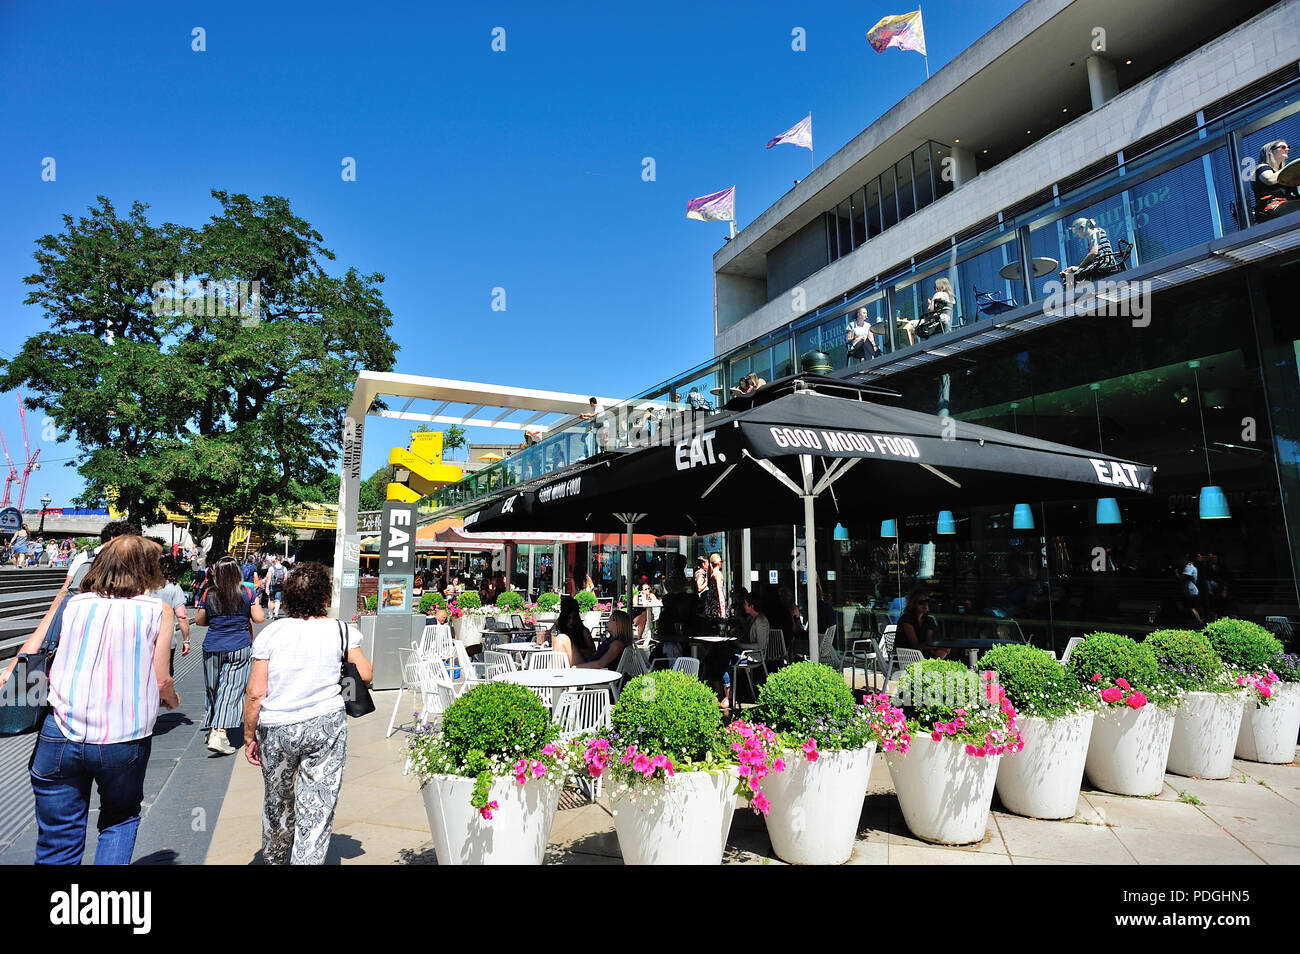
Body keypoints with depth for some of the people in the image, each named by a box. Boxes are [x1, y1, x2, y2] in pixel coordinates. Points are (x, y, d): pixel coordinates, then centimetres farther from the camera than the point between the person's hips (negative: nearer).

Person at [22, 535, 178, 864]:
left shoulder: (72, 604, 3)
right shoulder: (158, 611, -4)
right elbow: (160, 681, -3)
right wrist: (172, 699, 16)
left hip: (61, 737, 2)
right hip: (124, 739, -2)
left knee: (58, 843, 13)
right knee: (121, 819, 24)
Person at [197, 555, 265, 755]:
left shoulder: (208, 594, 1)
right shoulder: (247, 592, -5)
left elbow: (199, 620, 10)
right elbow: (259, 619, -4)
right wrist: (256, 604, 13)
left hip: (212, 647, 3)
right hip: (239, 647, -3)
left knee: (213, 689, 17)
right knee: (231, 689, -3)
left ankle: (213, 729, 32)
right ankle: (219, 734, -14)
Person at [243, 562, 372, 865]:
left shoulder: (270, 633, -5)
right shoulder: (341, 631, -6)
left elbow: (256, 693, -5)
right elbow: (366, 675, -1)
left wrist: (250, 737, 6)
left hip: (276, 727, 2)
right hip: (326, 724, -2)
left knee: (277, 800, 23)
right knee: (318, 805, 5)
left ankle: (274, 858, 45)